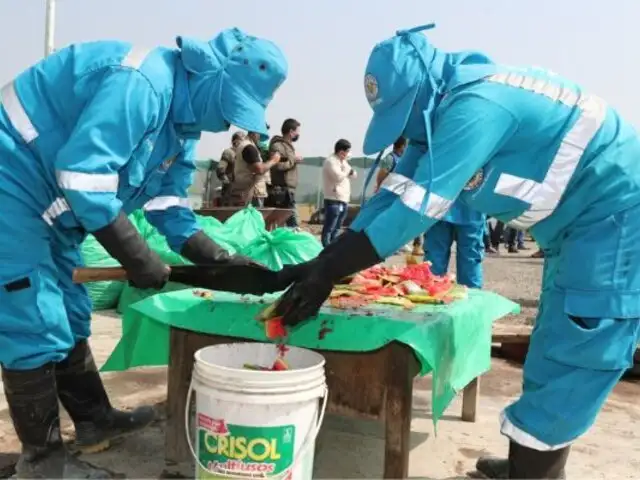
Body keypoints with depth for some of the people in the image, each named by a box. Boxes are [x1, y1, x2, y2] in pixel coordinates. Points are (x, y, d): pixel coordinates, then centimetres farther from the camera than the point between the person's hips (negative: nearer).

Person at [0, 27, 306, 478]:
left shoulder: (183, 117, 5)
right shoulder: (141, 83, -27)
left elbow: (168, 203, 7)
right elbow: (81, 174, -33)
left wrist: (220, 259, -4)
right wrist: (137, 256, -25)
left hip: (45, 208, 10)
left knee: (70, 318, 17)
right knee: (37, 330, -6)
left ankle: (95, 420, 31)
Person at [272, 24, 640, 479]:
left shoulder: (475, 105, -28)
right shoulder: (443, 109, 2)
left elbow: (418, 208, -29)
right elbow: (394, 194, -1)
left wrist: (327, 271, -24)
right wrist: (320, 263, -8)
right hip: (583, 221, 10)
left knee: (568, 365, -7)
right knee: (559, 356, 18)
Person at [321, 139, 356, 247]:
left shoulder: (343, 161, 18)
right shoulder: (330, 161, -11)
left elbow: (353, 175, 16)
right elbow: (339, 177, -21)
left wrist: (348, 169, -3)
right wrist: (347, 169, -5)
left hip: (343, 200, 9)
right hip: (333, 200, -9)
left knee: (336, 228, 13)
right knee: (329, 228, -8)